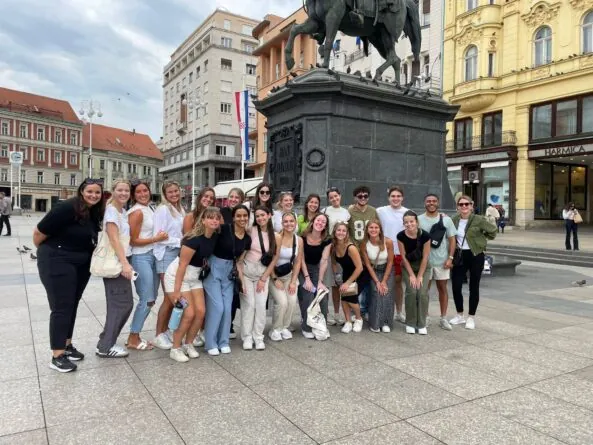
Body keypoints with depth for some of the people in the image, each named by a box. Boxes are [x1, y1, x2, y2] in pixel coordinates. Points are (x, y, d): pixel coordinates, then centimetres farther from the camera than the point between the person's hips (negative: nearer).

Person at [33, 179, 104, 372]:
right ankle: (57, 357, 3)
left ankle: (67, 345, 29)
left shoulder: (96, 212, 2)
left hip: (82, 264, 8)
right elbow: (39, 232, -15)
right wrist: (45, 252, 0)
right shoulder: (67, 208, -21)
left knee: (72, 306, 15)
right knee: (62, 308, -5)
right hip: (57, 262, -8)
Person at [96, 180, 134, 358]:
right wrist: (124, 263, -27)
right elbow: (114, 239, -20)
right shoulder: (111, 210, -12)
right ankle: (105, 347, 5)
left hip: (121, 261, 9)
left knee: (125, 303, 11)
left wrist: (125, 262, 6)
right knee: (121, 304, -5)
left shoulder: (124, 211, 15)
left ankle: (107, 341, 22)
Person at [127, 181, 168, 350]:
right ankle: (133, 339, 8)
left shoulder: (150, 209, 12)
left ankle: (135, 336, 21)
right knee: (147, 300, -5)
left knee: (150, 299, 11)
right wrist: (156, 238, -13)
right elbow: (133, 241, -14)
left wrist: (160, 237, 4)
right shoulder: (137, 212, -13)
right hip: (140, 258, -9)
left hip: (152, 256, 9)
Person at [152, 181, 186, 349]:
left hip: (179, 255, 7)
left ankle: (165, 331, 23)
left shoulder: (181, 210, 13)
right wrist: (180, 242, -16)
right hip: (166, 255, -7)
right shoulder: (162, 209, -9)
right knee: (169, 298, -4)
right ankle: (158, 336, 8)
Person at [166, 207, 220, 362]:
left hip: (195, 276, 7)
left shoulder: (215, 237, -5)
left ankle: (188, 344, 20)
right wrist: (177, 290, -22)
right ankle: (175, 349, 7)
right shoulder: (194, 239, -26)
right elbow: (182, 265, -24)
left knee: (200, 311, 0)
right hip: (177, 275, -7)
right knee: (189, 314, -11)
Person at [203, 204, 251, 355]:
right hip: (213, 268, -5)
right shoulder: (224, 229, -15)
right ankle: (211, 343, 9)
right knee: (217, 306, -7)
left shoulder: (247, 239, 3)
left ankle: (223, 342, 21)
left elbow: (239, 261, 8)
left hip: (229, 271, 5)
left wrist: (242, 281, 0)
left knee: (227, 307, 6)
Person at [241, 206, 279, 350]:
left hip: (263, 273, 2)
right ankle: (247, 337, 8)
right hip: (246, 270, -1)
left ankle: (258, 337, 10)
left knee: (261, 305, -4)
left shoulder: (276, 236, 1)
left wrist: (263, 279, -2)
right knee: (249, 304, -4)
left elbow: (274, 259, 2)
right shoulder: (250, 231, -4)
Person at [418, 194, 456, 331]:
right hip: (425, 260, -1)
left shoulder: (446, 219, 1)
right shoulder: (419, 219, -2)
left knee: (442, 288, 8)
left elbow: (452, 240, 2)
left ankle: (443, 318, 16)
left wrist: (450, 258, -6)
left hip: (442, 260, 1)